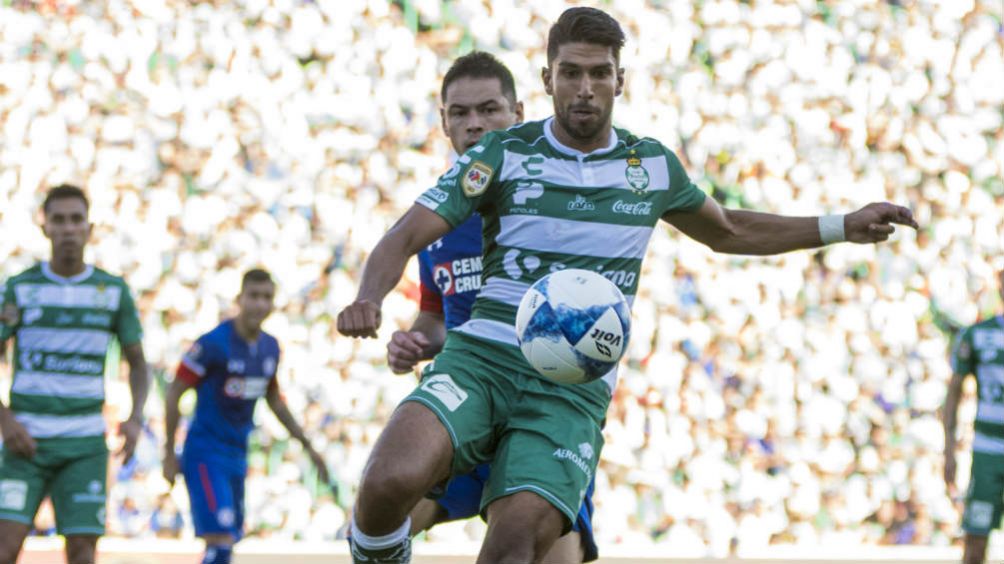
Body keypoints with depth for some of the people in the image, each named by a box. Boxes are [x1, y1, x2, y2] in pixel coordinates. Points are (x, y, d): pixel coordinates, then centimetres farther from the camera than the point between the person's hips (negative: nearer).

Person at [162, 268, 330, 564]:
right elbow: (174, 394, -10)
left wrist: (307, 445, 22)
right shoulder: (213, 344, -16)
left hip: (237, 455, 7)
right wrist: (169, 454, -9)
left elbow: (273, 399, 21)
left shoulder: (270, 347, 5)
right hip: (205, 454, -7)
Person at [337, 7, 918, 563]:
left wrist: (842, 227, 28)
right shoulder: (502, 154, 4)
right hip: (480, 358, -1)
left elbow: (727, 231, 33)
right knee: (390, 482, -30)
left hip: (575, 390, 1)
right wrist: (369, 299, -23)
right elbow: (405, 237, -1)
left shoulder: (653, 165, 14)